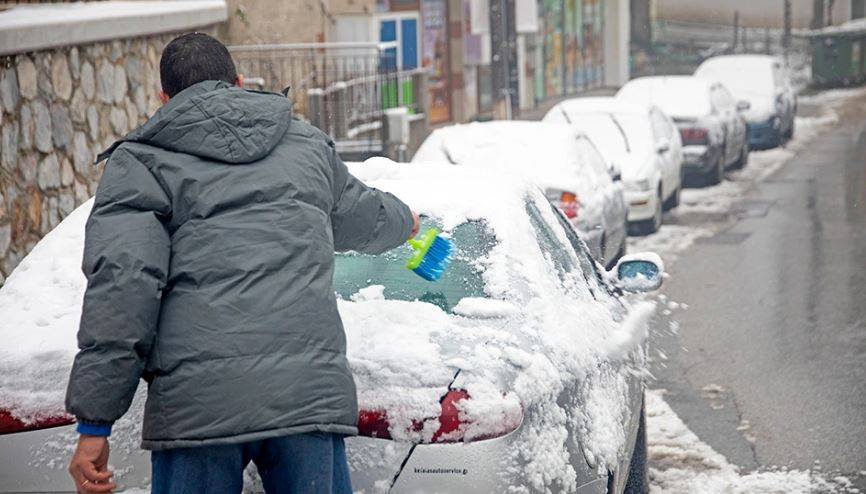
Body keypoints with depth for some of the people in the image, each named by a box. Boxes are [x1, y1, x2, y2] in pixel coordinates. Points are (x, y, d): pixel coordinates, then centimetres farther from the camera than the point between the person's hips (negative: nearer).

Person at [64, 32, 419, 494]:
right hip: (312, 394, 3)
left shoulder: (139, 161, 9)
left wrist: (94, 422, -6)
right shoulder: (308, 143, 23)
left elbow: (122, 283, -5)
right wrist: (402, 220, 69)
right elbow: (362, 217, 43)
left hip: (196, 404, -3)